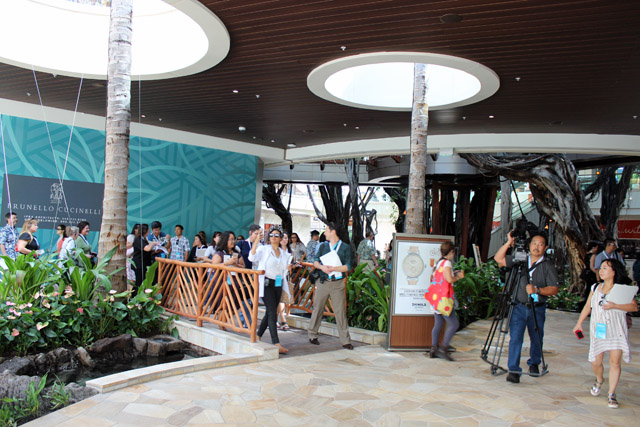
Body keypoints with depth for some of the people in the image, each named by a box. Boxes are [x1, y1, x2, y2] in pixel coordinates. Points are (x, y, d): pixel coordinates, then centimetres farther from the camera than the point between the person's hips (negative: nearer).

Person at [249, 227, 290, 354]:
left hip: (278, 285, 6)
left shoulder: (283, 253, 15)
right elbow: (252, 258, -21)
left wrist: (288, 268, 7)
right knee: (272, 313, -13)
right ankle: (277, 344, -17)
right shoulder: (264, 249, -2)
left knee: (270, 313, 11)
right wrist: (257, 240, -24)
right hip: (266, 284, -6)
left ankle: (257, 337, 26)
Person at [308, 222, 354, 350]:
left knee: (340, 311, -3)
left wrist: (333, 268, -20)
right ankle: (312, 335, 21)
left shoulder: (345, 247, 1)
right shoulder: (323, 246, 12)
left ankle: (345, 340, 4)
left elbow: (347, 267, -6)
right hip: (323, 282, 3)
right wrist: (322, 267, -16)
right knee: (317, 309, 7)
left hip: (338, 283, -3)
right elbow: (315, 261, 5)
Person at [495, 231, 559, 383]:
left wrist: (536, 290, -24)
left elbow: (554, 289, -8)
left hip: (537, 308, 0)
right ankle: (514, 370, -5)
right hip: (519, 306, 0)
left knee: (536, 339, 13)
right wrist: (509, 242, -6)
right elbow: (498, 258, 3)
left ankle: (534, 363, 37)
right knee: (515, 338, -8)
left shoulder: (548, 265, -4)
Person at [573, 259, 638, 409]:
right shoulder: (595, 288, 9)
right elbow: (587, 307, 15)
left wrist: (615, 306, -22)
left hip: (616, 331, -3)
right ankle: (599, 380, 35)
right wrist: (579, 323, 10)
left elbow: (634, 306, -11)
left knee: (614, 363, -6)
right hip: (598, 330, 3)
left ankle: (611, 394, 7)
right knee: (595, 362, 3)